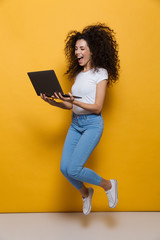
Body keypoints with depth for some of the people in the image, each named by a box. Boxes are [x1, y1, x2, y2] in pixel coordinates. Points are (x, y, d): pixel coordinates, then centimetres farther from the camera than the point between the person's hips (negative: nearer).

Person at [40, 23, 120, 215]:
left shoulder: (100, 73, -7)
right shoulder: (77, 73, 13)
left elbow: (97, 107, -14)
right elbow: (70, 105, 13)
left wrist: (74, 101, -26)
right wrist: (54, 102, -3)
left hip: (92, 124, -6)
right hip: (75, 123, 7)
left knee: (73, 169, -15)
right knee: (64, 168, 0)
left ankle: (108, 185, 11)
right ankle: (85, 193, 28)